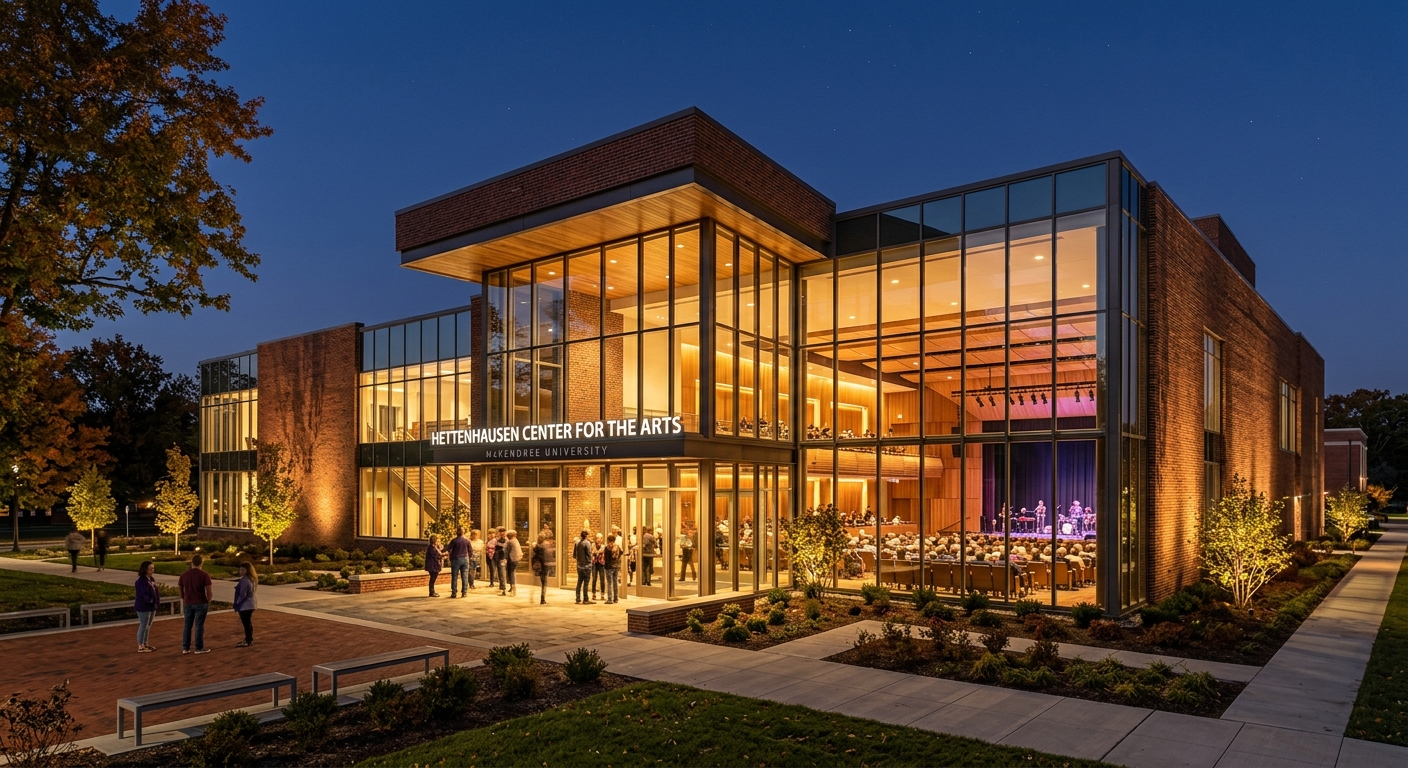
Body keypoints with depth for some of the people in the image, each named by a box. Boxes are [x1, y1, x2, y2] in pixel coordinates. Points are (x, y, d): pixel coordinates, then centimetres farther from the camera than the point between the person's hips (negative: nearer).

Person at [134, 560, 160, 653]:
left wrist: (157, 601, 0)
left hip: (152, 606, 8)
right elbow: (145, 594, -23)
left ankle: (145, 644, 24)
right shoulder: (141, 581, -17)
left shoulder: (152, 579, 9)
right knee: (143, 626, -2)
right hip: (143, 607, -8)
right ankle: (140, 647, 6)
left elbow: (156, 591, 10)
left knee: (148, 626, 14)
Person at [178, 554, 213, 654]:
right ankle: (199, 648, 6)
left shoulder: (184, 575, 2)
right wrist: (208, 602, 6)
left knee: (187, 626, 12)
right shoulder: (204, 575, -10)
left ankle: (185, 648, 16)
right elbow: (209, 592, -11)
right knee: (199, 626, 2)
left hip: (188, 604, 4)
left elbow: (181, 591, 9)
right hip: (201, 604, -4)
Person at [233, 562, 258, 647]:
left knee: (246, 623, -3)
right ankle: (249, 639, 27)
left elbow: (242, 595, -21)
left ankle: (248, 641, 1)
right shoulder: (251, 579, 9)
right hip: (249, 605, 10)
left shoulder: (244, 580, -22)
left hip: (244, 606, -10)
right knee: (248, 623, 18)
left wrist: (237, 603, -8)